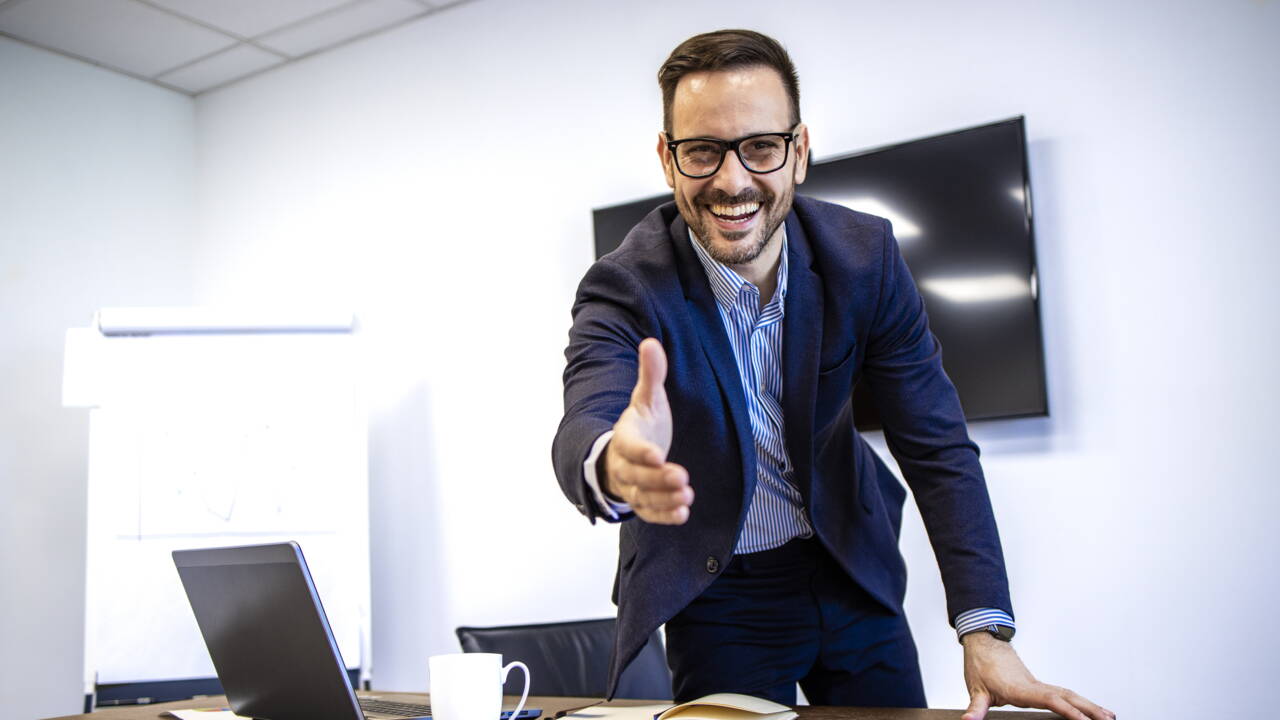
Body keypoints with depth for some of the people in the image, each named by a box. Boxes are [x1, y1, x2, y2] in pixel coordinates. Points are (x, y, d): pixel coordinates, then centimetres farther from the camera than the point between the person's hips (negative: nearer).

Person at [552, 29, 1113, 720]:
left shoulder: (863, 254, -14)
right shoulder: (623, 291, -21)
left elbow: (935, 444, -13)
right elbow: (581, 430, -38)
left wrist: (986, 633, -20)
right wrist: (614, 466, -64)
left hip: (851, 570, 3)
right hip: (716, 596, -2)